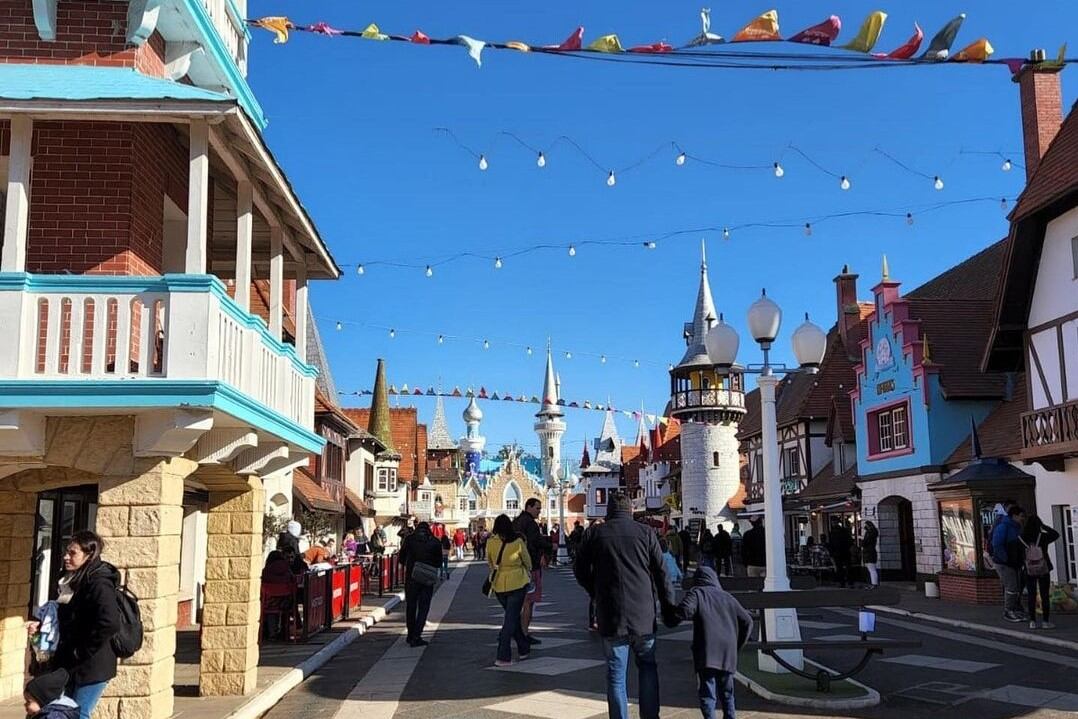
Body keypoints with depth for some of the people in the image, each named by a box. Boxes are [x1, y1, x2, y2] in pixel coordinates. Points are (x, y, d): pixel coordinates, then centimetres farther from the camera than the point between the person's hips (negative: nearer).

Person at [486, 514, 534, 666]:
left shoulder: (490, 542, -7)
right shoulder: (518, 542, -13)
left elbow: (489, 563, 8)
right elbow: (527, 561, 2)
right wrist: (528, 571, 23)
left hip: (498, 585, 3)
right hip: (517, 583, -3)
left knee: (511, 617, 20)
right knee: (511, 618, 1)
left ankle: (524, 649, 30)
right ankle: (503, 656, -4)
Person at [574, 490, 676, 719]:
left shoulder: (597, 533, -2)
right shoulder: (645, 532, -3)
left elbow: (580, 571, 5)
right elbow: (661, 574, -1)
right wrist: (668, 610, 7)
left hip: (611, 617, 0)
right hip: (643, 615, 0)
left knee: (616, 676, 7)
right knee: (648, 667, 17)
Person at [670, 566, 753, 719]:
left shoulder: (696, 593, 7)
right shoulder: (727, 597, 20)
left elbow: (684, 611, -13)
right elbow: (747, 621, 17)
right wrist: (738, 644, 24)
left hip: (707, 652, -4)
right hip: (728, 652, 4)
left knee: (707, 693, -4)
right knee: (726, 692, 18)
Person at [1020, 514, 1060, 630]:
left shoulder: (1023, 538, -8)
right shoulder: (1044, 537, -12)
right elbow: (1056, 534, 3)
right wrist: (1044, 526, 4)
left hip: (1029, 571, 1)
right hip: (1044, 571, -1)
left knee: (1031, 596, 8)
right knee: (1045, 596, 6)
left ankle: (1032, 621, 10)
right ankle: (1046, 621, 7)